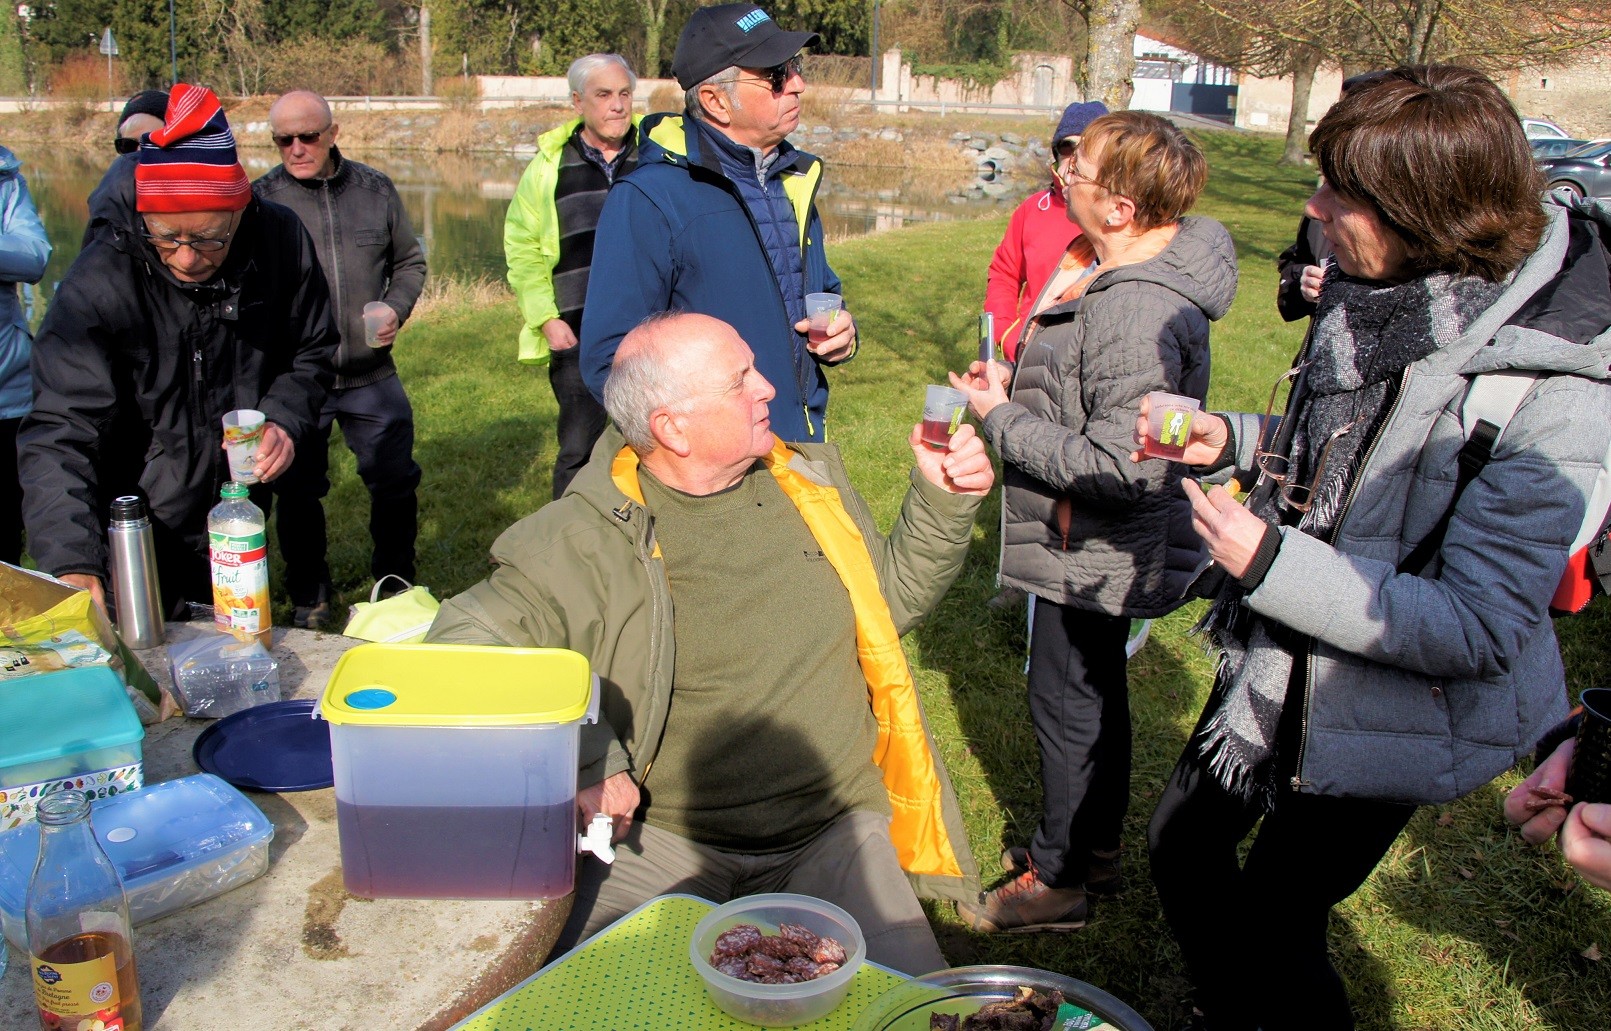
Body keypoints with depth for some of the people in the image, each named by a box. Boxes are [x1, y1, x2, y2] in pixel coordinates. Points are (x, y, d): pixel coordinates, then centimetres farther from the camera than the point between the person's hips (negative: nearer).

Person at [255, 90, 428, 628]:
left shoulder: (375, 188, 4)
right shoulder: (261, 198, -4)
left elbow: (410, 261, 15)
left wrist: (397, 307, -3)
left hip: (372, 375, 2)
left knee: (396, 481, 10)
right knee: (298, 492, 9)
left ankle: (396, 586, 32)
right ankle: (309, 600, 28)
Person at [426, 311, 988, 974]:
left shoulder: (811, 480, 8)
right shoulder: (589, 537, -9)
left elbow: (893, 598, 21)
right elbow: (461, 646, -14)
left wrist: (943, 501, 5)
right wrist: (582, 758, -22)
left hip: (834, 830, 3)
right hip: (660, 835, -3)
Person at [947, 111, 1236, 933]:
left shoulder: (1136, 315, -30)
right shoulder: (1120, 278, 3)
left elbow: (1119, 465, -32)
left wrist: (1001, 420, -22)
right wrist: (1018, 384, 3)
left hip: (1094, 553, -10)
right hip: (1095, 549, 10)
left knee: (1067, 702, 7)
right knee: (1095, 696, 23)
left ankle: (1057, 878, 27)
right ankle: (1095, 849, 42)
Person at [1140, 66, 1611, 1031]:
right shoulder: (1383, 295, -6)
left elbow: (1478, 629, -28)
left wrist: (1273, 563, -33)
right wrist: (1233, 439, -5)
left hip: (1389, 713, -8)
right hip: (1279, 663, 8)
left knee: (1272, 925, 9)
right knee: (1183, 844, 23)